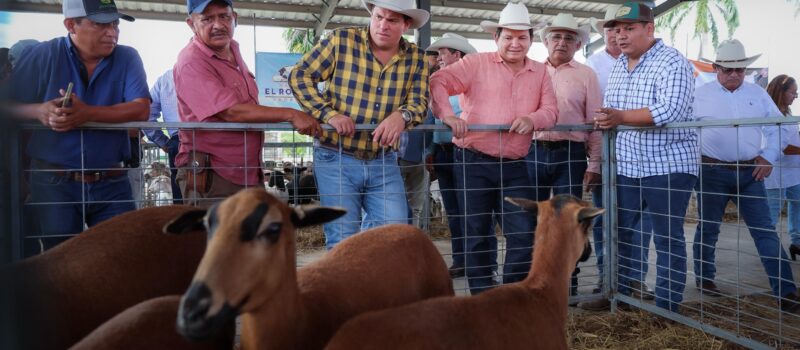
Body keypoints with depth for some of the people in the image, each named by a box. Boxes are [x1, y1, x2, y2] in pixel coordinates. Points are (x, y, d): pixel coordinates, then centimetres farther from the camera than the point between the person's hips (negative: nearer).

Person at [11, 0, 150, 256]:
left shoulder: (127, 58, 1)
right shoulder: (42, 56, 0)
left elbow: (141, 110, -13)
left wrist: (89, 113, -25)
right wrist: (40, 111, -19)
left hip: (111, 183, 1)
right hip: (53, 182, 0)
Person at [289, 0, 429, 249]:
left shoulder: (416, 59, 4)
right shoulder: (341, 40, -6)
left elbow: (419, 103, -2)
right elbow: (299, 76, -4)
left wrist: (401, 116, -26)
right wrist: (329, 114, -17)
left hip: (384, 161, 3)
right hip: (336, 158, -3)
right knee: (343, 241, 2)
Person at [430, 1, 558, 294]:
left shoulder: (540, 72, 13)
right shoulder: (476, 63, -1)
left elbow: (551, 110, 7)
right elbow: (438, 81, -10)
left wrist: (532, 119, -16)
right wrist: (447, 115, -28)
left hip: (515, 166, 3)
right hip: (473, 162, -3)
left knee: (524, 234, 3)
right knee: (476, 234, 6)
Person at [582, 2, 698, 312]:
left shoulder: (671, 62, -11)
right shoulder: (618, 66, 13)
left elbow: (672, 110, -25)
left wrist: (621, 117, -27)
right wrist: (604, 120, 0)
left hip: (667, 167, -7)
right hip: (626, 167, 7)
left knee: (668, 239, 2)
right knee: (619, 233, 12)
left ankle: (668, 307, 13)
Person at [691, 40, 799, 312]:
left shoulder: (757, 94, 10)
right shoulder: (700, 95, 1)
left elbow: (776, 128, 12)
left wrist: (769, 158, -1)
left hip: (750, 172, 2)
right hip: (712, 172, -2)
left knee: (765, 231, 0)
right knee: (708, 228, 9)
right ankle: (704, 278, 26)